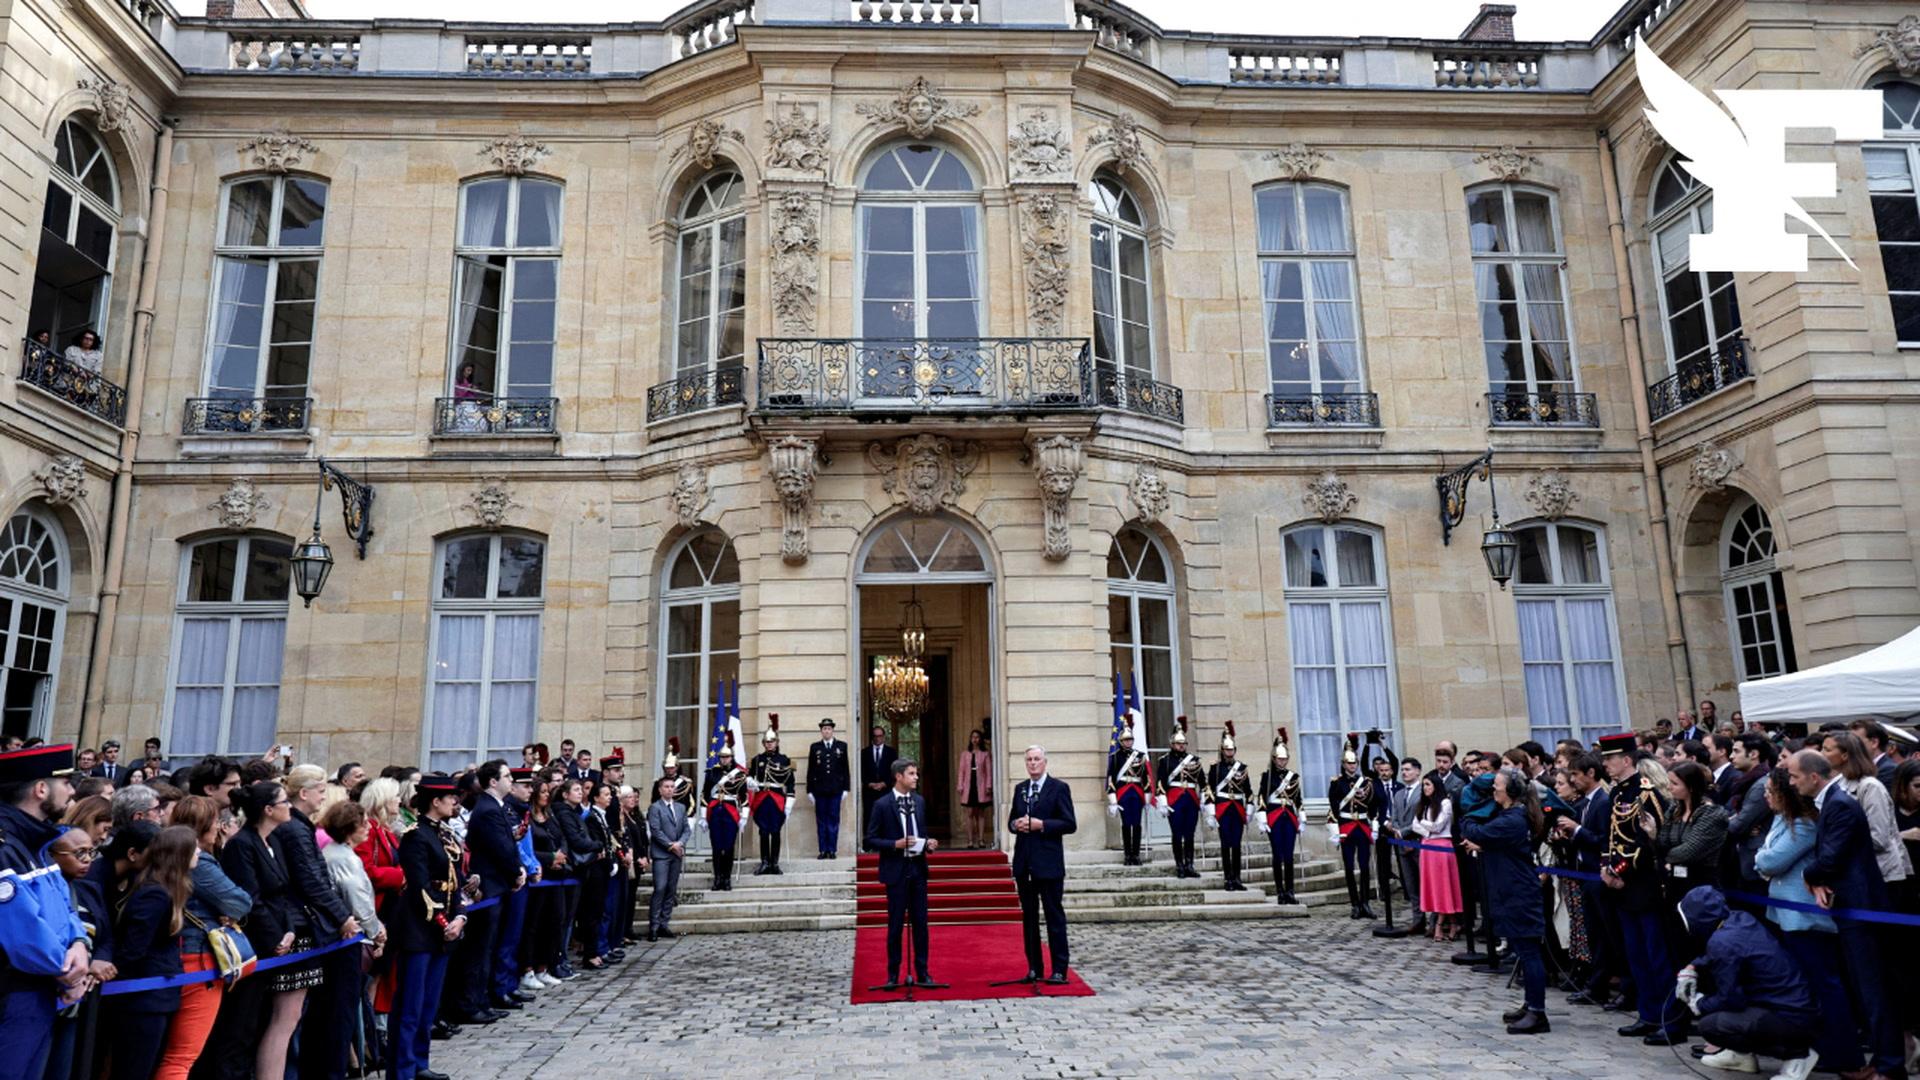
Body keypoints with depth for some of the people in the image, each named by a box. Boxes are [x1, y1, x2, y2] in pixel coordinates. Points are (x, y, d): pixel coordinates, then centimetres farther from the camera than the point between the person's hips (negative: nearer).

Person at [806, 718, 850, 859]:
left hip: (835, 789, 0)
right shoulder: (815, 747, 8)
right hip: (819, 789, 1)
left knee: (834, 819, 1)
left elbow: (845, 769, 6)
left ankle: (832, 850, 6)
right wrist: (809, 790, 2)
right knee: (821, 820, 3)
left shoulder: (842, 746, 7)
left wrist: (845, 788, 0)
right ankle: (823, 850, 7)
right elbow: (810, 770, 6)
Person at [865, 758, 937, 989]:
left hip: (918, 869, 5)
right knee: (895, 925, 3)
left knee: (921, 923, 7)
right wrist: (896, 844, -19)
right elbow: (871, 840, -7)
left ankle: (922, 972, 16)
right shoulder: (882, 804, -8)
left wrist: (928, 843, -2)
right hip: (896, 870, -4)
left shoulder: (919, 802, 8)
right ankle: (893, 974, 15)